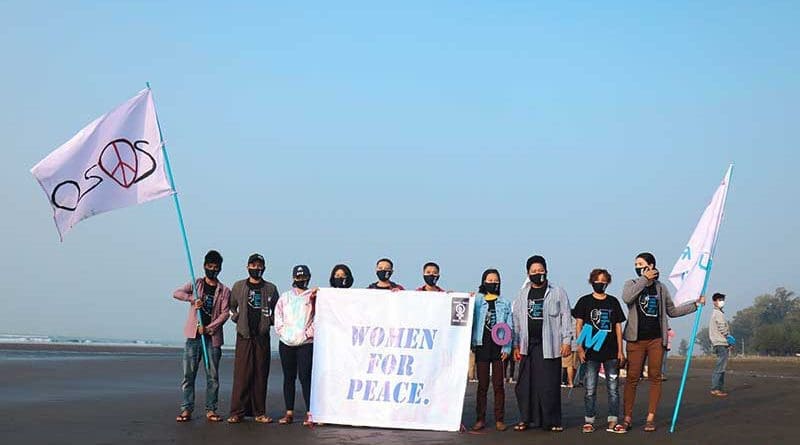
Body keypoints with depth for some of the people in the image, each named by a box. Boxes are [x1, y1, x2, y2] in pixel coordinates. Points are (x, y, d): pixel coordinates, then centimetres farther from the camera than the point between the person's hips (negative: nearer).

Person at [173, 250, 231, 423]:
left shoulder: (224, 291, 7)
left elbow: (224, 313, -3)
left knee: (213, 376, 1)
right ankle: (186, 410, 0)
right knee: (188, 374, -2)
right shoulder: (196, 284, 9)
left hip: (213, 337, 0)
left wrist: (208, 328, -15)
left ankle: (211, 410, 7)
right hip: (193, 336, 0)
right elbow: (177, 293, -5)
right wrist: (192, 298, -23)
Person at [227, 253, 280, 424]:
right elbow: (230, 306, 18)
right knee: (242, 373, -5)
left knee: (261, 374, 1)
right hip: (244, 335, -1)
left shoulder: (270, 288, 9)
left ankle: (259, 412, 6)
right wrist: (236, 317, 2)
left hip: (262, 335, 1)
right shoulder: (238, 286, 7)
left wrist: (270, 321, 3)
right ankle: (237, 412, -2)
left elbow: (276, 311, 19)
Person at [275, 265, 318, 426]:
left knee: (305, 377, -11)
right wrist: (283, 332, -1)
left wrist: (308, 333, -11)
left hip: (306, 342, -4)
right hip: (286, 343, 4)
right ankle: (289, 413, 11)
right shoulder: (285, 297, 16)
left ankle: (310, 413, -10)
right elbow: (278, 317, 13)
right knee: (288, 377, 6)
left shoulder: (314, 296, 5)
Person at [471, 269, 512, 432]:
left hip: (499, 347, 0)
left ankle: (499, 419, 4)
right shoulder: (476, 302, 8)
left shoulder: (504, 304, 9)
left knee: (498, 385, 1)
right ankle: (480, 418, 5)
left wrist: (507, 348, -3)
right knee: (482, 384, 1)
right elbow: (471, 322, 5)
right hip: (482, 346, 0)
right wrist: (471, 344, -9)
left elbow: (509, 327, 6)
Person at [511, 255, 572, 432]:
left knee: (550, 385, -4)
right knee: (525, 384, 1)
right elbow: (517, 320, 15)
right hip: (528, 345, 3)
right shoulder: (523, 294, 14)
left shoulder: (557, 292, 6)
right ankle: (525, 419, 10)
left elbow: (565, 317, 3)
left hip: (550, 345, -3)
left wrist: (567, 340, -5)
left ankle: (552, 421, 2)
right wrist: (516, 345, 10)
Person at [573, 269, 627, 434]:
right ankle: (589, 421, 8)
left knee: (613, 388, 2)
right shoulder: (584, 301, 3)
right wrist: (580, 348, -7)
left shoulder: (613, 302, 9)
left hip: (611, 352, 2)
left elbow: (618, 327, 10)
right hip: (591, 352, -2)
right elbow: (578, 326, 2)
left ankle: (613, 421, 6)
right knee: (590, 389, 2)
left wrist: (620, 351, 6)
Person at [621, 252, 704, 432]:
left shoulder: (661, 288, 12)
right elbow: (627, 298, -19)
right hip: (636, 339, -2)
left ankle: (650, 418, 7)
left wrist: (695, 304, 18)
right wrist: (644, 279, -14)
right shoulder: (631, 284, 4)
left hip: (656, 339, 2)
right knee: (632, 378, -5)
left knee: (655, 377, 2)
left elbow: (672, 311, 22)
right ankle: (627, 417, 0)